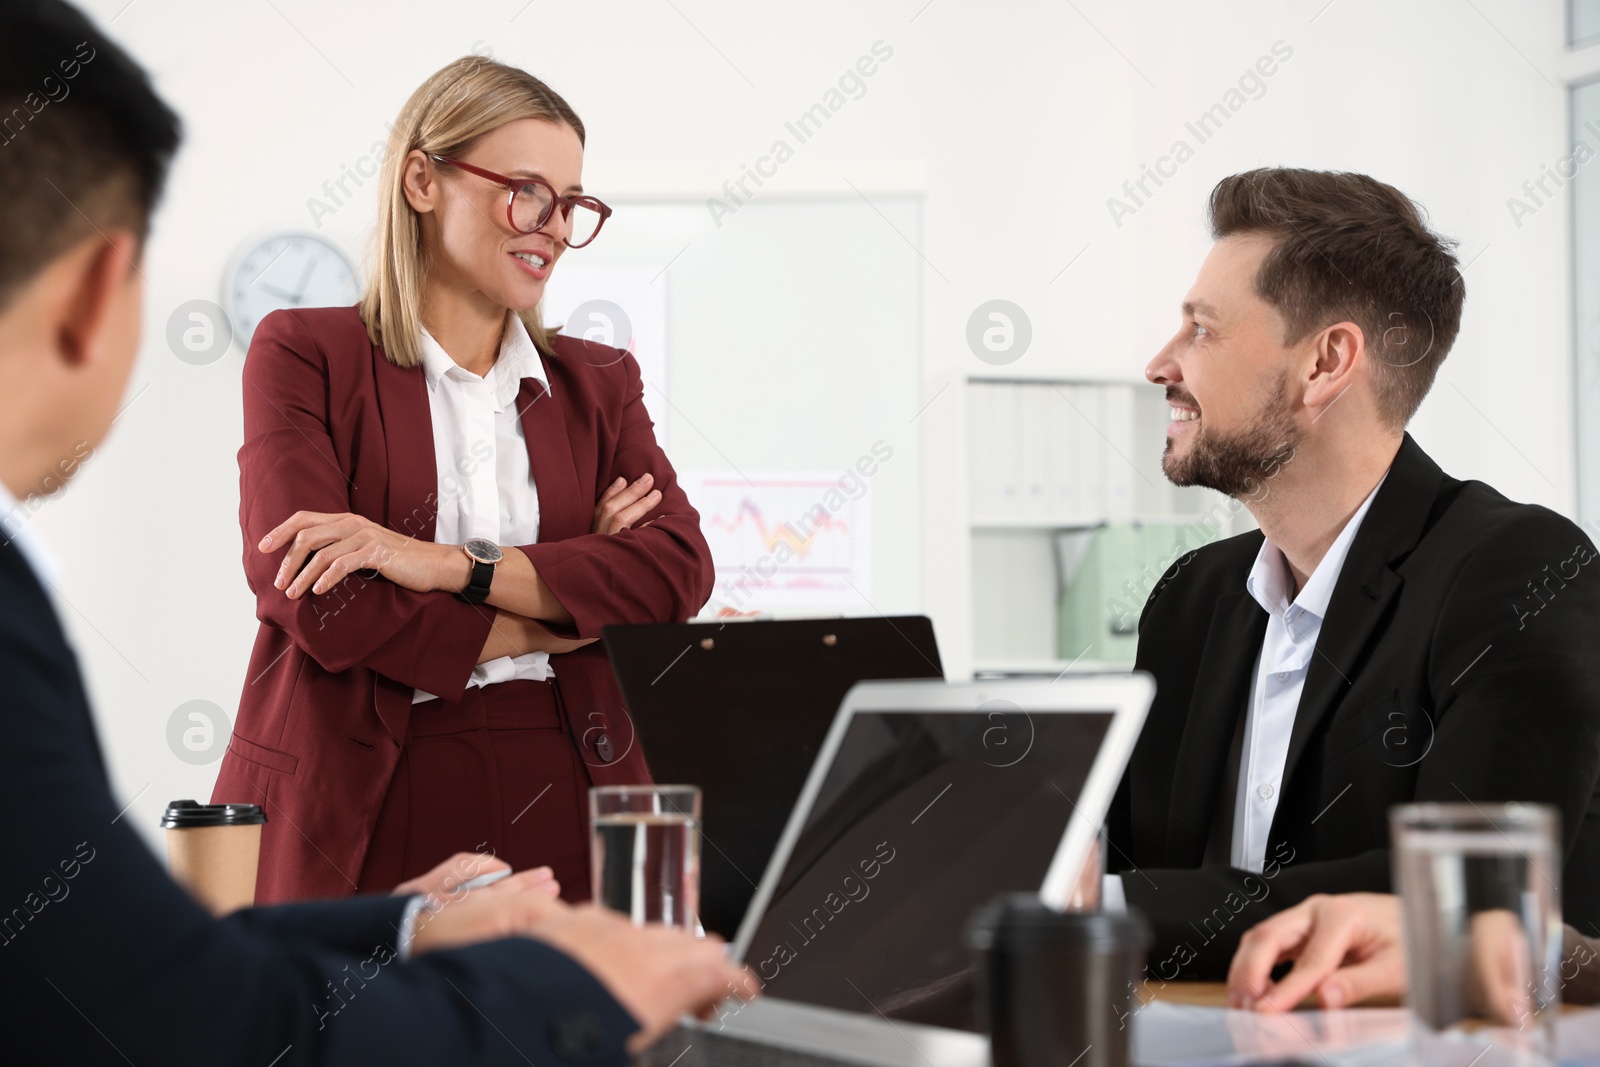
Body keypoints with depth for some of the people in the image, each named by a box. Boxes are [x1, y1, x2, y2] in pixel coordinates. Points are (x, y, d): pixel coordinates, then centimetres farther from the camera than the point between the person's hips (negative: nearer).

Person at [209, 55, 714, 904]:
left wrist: (453, 565, -14)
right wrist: (560, 614, -3)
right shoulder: (304, 355, 3)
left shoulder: (597, 383, 14)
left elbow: (680, 570, -3)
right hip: (355, 818, -3)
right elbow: (317, 602, -10)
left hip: (561, 808, 3)